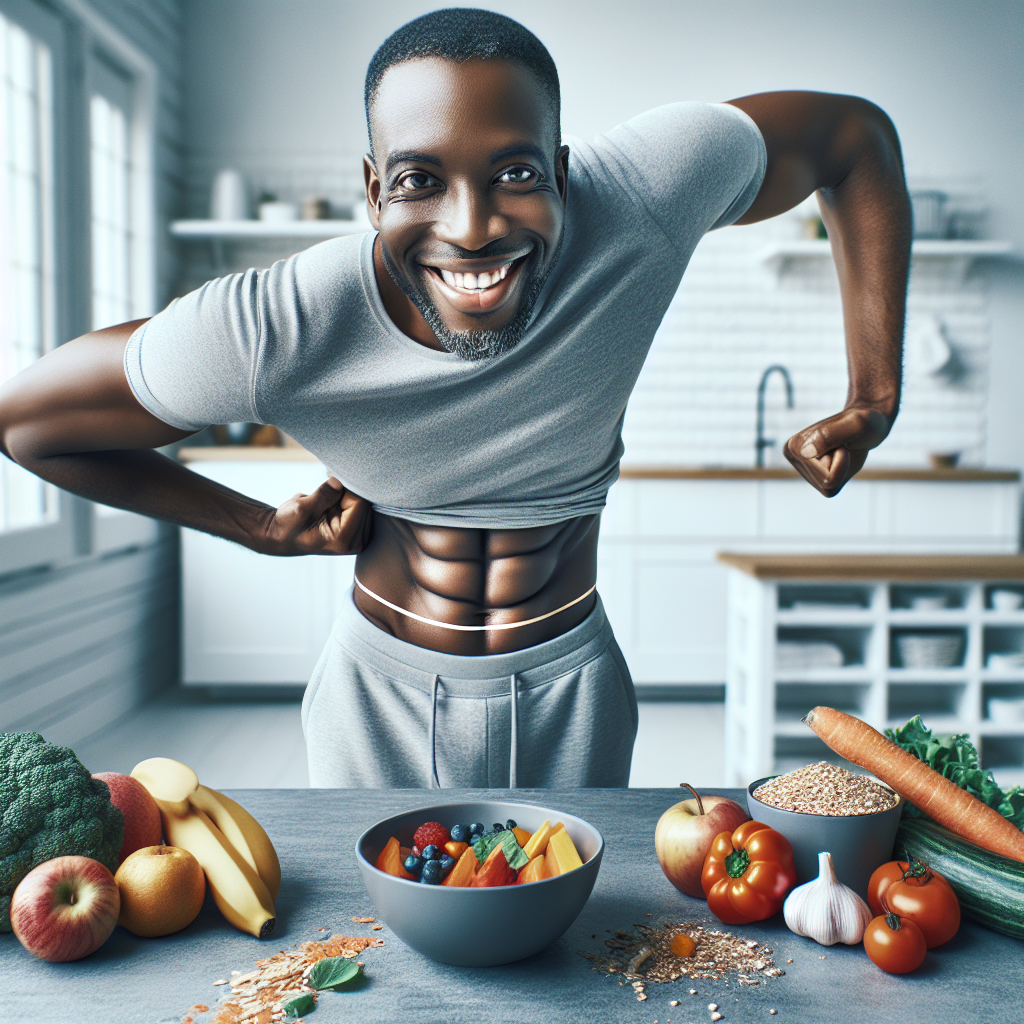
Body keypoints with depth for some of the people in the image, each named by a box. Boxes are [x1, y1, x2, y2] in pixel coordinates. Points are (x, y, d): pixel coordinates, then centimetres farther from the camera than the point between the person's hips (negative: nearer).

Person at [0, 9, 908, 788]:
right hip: (383, 697, 0)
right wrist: (264, 528, -9)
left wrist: (875, 400, -12)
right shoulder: (271, 333, -27)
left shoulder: (639, 199, -23)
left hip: (571, 691, 1)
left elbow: (856, 137, -6)